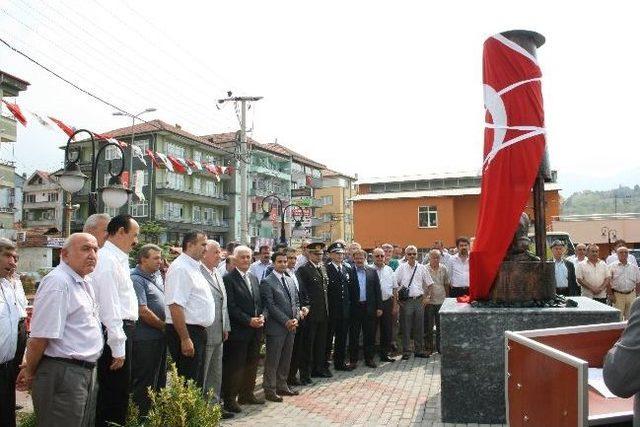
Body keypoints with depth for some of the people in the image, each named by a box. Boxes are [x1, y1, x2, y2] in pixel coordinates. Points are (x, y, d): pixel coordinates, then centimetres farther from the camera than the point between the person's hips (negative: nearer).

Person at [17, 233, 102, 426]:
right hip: (62, 374, -9)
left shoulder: (85, 282, 11)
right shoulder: (57, 282, -19)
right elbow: (40, 337, -20)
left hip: (86, 372, 9)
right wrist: (29, 373, -7)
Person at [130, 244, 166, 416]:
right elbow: (144, 312, -21)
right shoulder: (136, 279, -15)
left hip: (160, 337, 9)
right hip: (145, 339, -9)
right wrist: (165, 326, -11)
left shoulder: (157, 275, 10)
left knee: (160, 379, 17)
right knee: (145, 383, 2)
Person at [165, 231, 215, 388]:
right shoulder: (180, 268, -16)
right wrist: (185, 339, -25)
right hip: (186, 333, -10)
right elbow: (175, 306, -23)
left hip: (198, 332, 10)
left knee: (197, 382, 17)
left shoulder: (194, 267, 14)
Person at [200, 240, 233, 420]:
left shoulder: (217, 273, 13)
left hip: (218, 333, 9)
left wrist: (225, 327, 14)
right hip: (204, 333, -9)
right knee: (201, 374, 4)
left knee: (216, 373, 19)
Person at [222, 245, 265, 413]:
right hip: (238, 331, -7)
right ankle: (230, 399, 12)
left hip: (255, 330, 7)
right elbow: (231, 306, -15)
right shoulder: (228, 279, -10)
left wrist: (262, 316, -2)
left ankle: (247, 394, 27)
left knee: (252, 364, 14)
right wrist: (249, 320, -17)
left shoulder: (254, 278, 14)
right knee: (235, 366, 0)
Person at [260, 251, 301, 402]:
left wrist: (296, 318, -1)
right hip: (276, 327, -7)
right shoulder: (267, 282, -10)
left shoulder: (290, 280, 14)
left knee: (286, 359, 14)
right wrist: (286, 321, -15)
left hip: (291, 327, 7)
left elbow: (296, 302, 15)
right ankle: (270, 390, 12)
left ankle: (282, 386, 26)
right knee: (272, 361, 2)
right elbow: (270, 306, -15)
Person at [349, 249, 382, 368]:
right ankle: (353, 359, 15)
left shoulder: (372, 271, 7)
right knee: (354, 335, 6)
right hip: (354, 308, -2)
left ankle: (369, 358, 20)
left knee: (369, 335, 9)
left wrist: (379, 307, 2)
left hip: (369, 308, 2)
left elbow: (377, 290, 7)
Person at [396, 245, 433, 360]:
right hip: (406, 301, -3)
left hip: (419, 300, 3)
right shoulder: (401, 268, -1)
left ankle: (419, 350, 20)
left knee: (419, 327, 9)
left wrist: (425, 297, 8)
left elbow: (428, 284, 14)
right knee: (406, 327, 1)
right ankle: (406, 351, 10)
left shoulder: (422, 268, 7)